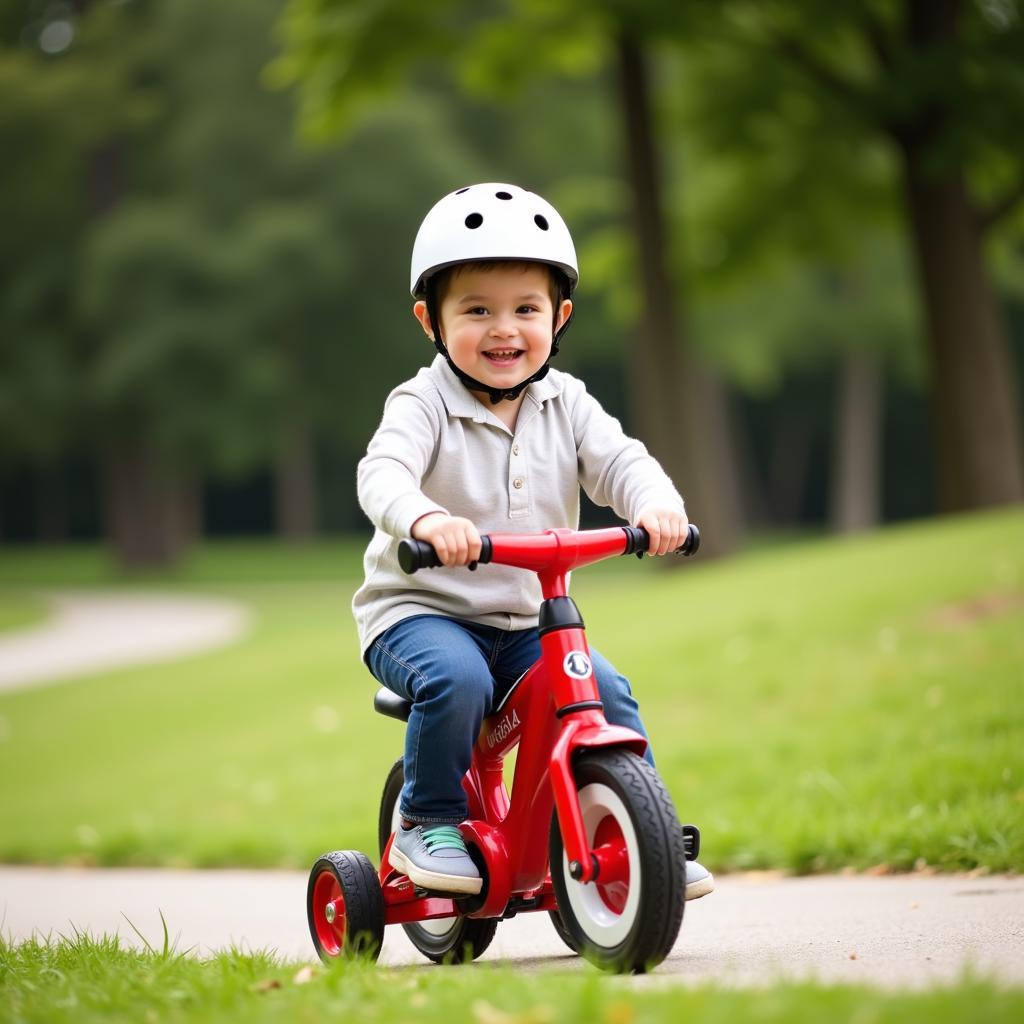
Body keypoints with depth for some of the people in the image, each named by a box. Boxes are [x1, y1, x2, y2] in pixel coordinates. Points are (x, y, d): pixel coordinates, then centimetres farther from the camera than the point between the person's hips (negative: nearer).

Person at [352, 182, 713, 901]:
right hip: (420, 610, -4)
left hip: (528, 619, 4)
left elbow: (619, 461, -9)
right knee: (456, 678, -33)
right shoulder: (423, 405, -12)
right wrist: (426, 519, -53)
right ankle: (429, 822, -13)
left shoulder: (565, 403, 3)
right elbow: (382, 474, -29)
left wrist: (658, 506, -34)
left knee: (606, 693, -14)